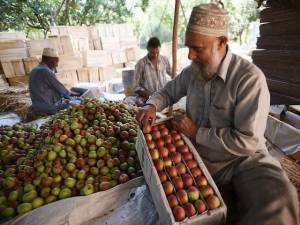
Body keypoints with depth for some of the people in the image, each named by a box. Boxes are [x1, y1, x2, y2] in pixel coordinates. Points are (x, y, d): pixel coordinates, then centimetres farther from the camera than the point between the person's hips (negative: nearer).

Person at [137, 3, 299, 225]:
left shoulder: (250, 78, -18)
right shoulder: (192, 71, 2)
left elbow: (248, 141, -21)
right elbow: (169, 91, 18)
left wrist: (196, 132, -16)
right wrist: (152, 106, -4)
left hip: (244, 160, -3)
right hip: (202, 161, 4)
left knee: (279, 204, -31)